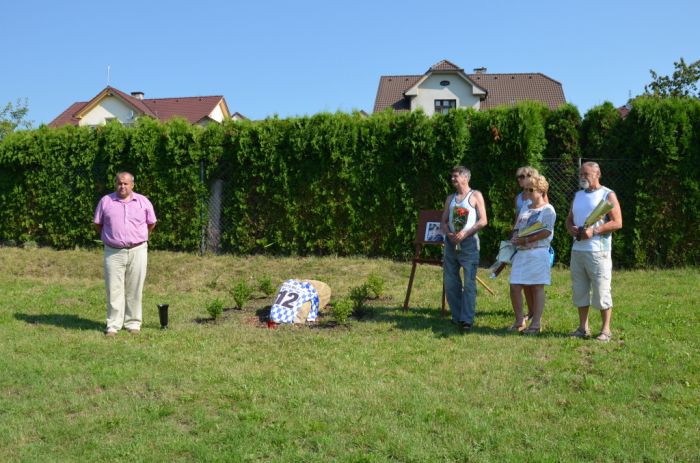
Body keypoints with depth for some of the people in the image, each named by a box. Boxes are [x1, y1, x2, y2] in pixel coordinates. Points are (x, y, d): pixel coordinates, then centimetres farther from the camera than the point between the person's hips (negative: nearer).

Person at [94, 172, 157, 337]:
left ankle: (133, 323, 15)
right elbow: (98, 224, 12)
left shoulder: (143, 201, 4)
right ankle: (113, 325, 6)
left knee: (134, 290, 5)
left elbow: (151, 224, 15)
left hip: (137, 251, 0)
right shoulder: (106, 201, 3)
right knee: (114, 289, 0)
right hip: (113, 252, 0)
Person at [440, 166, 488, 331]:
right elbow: (443, 221, 15)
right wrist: (448, 233, -6)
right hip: (451, 243, 6)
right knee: (450, 282, 5)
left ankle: (467, 319, -7)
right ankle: (457, 317, 15)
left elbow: (483, 220, -5)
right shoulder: (450, 198, 17)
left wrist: (465, 233, -15)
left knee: (469, 283, -8)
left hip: (468, 242, -5)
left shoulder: (475, 196, 2)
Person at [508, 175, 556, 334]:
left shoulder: (548, 210, -4)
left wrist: (526, 240, -15)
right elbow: (517, 228, 21)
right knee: (515, 287, 1)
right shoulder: (525, 208, 18)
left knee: (537, 287, -1)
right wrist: (515, 239, -1)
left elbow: (546, 232, -14)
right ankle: (519, 321, 13)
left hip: (538, 253, -7)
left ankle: (536, 324, 5)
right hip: (521, 253, 7)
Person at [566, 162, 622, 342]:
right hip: (577, 250, 6)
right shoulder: (578, 195, 18)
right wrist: (571, 228, -2)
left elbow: (617, 223, -9)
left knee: (601, 291, -3)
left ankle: (606, 330, 7)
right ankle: (583, 328, 18)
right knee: (579, 290, 9)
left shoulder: (608, 195, -2)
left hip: (598, 251, -6)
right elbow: (569, 219, 21)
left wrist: (594, 230, -17)